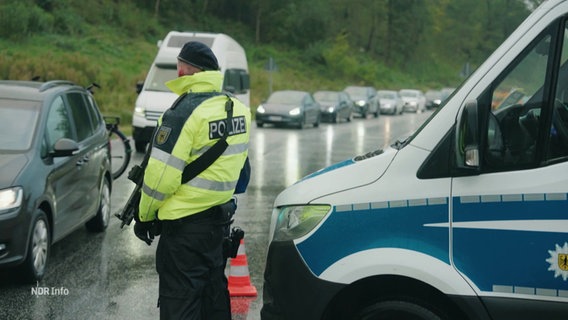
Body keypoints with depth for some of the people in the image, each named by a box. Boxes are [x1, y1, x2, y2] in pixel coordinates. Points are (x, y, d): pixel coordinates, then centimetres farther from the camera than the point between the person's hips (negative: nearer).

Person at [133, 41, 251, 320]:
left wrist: (144, 215, -6)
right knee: (214, 289, 19)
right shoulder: (237, 108, 7)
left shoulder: (183, 113, -18)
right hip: (221, 216, 8)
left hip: (185, 224, -8)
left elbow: (161, 174, -18)